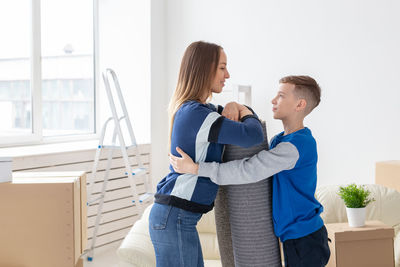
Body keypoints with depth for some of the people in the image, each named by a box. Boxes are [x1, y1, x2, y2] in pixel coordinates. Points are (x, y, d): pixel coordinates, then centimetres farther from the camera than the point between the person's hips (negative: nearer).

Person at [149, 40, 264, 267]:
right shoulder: (196, 113, -18)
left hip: (177, 216, 10)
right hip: (174, 217, -10)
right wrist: (246, 113, -3)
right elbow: (252, 135, -25)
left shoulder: (187, 109, 13)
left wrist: (232, 107, 4)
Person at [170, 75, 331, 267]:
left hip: (305, 239, -9)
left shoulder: (299, 144, -23)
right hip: (294, 236, 9)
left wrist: (194, 168, -26)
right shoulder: (279, 140, 9)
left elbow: (249, 170, -28)